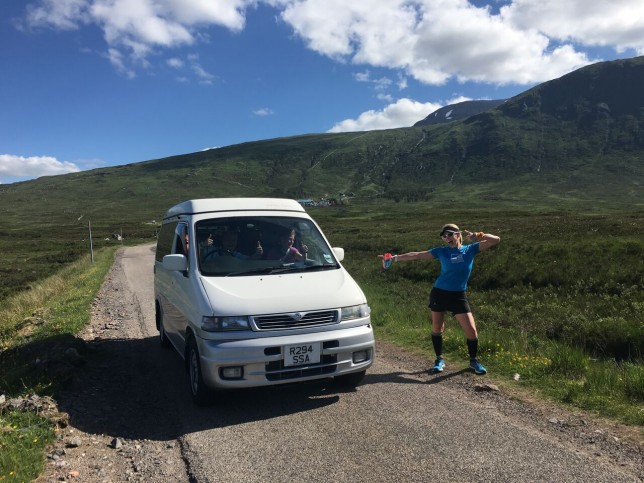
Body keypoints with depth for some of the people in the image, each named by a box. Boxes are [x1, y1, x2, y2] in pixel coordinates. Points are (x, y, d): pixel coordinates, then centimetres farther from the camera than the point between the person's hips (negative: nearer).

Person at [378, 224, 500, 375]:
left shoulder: (470, 249, -1)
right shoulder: (442, 252, -1)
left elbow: (495, 240, -6)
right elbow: (417, 255, -4)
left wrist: (476, 236, -19)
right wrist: (395, 258, -10)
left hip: (459, 296, 0)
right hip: (439, 294, 1)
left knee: (471, 330, -4)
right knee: (436, 329, 7)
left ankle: (474, 361, 18)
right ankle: (439, 359, 26)